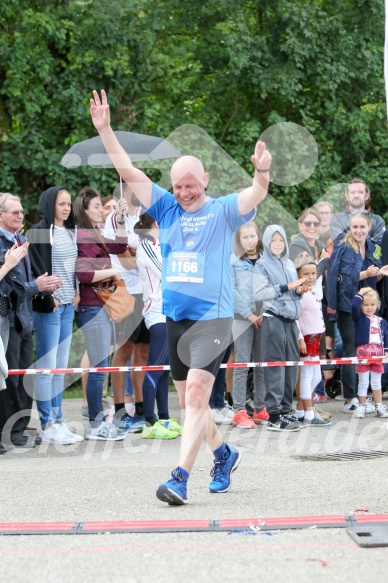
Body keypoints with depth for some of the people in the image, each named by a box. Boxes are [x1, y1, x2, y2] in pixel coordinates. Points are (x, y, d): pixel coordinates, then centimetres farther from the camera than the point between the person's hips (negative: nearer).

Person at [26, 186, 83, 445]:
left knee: (61, 367, 9)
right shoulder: (39, 233, -8)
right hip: (48, 307, -7)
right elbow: (37, 269, -12)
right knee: (47, 366, -5)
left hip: (68, 306, 7)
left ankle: (58, 421, 15)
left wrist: (77, 292, 9)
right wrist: (48, 299, -15)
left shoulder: (70, 233, 14)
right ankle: (48, 426, -1)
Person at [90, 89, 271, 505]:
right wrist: (104, 130, -3)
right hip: (175, 317, 5)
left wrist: (262, 173, -41)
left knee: (196, 393, -17)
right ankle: (224, 455, 34)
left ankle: (180, 478, -19)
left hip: (212, 317, -5)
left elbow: (256, 194, -19)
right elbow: (128, 171, 5)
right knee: (188, 400, 12)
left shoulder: (223, 211, 0)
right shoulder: (166, 209, 9)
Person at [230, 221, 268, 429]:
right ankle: (239, 411, -4)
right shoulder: (233, 261, 1)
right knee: (242, 364, -5)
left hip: (263, 318, 3)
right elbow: (231, 290, -5)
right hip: (242, 318, -3)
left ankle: (260, 409, 12)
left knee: (262, 364, 6)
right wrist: (248, 313, -10)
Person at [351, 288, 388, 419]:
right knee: (363, 382, 2)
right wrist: (360, 293, -9)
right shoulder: (359, 318, -2)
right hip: (363, 352, -3)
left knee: (377, 382, 13)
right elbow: (354, 306, -19)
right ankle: (362, 407, 10)